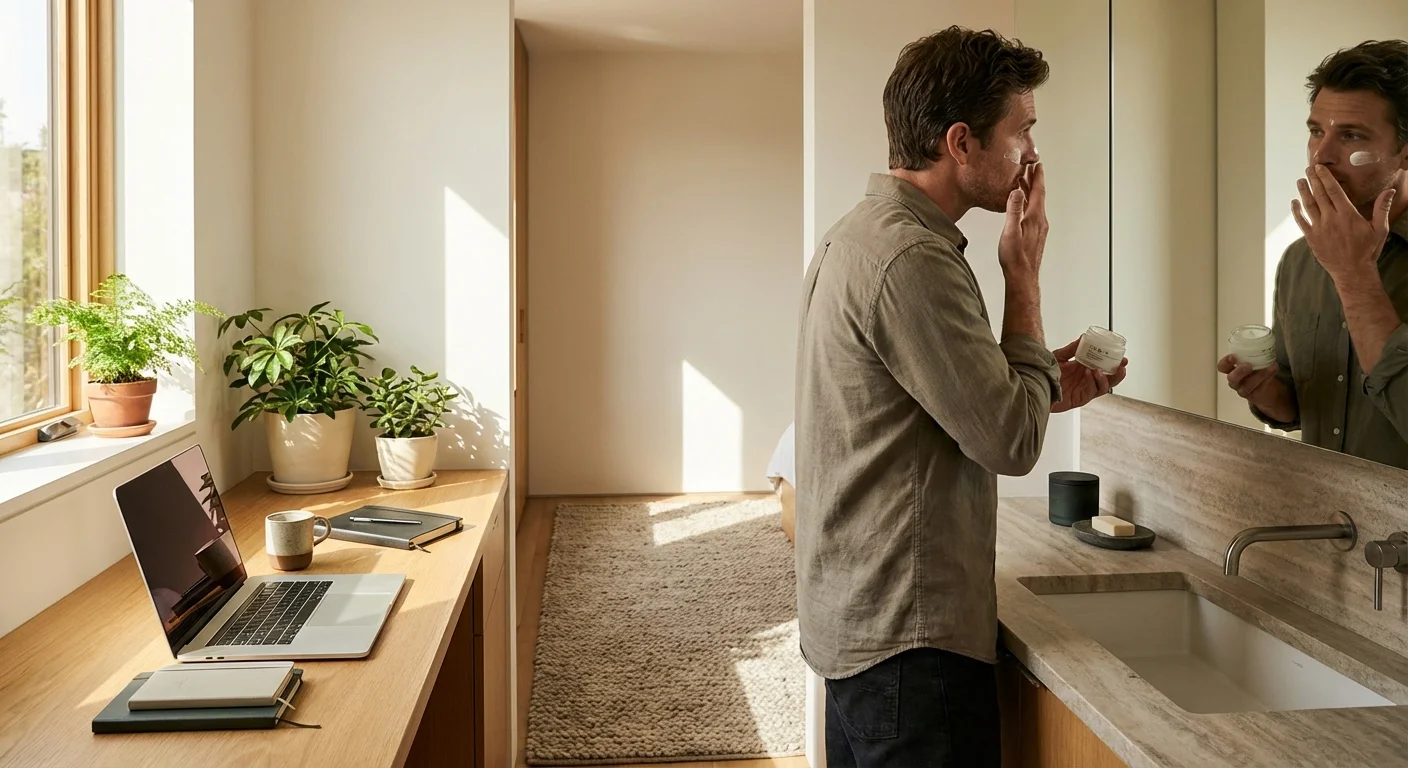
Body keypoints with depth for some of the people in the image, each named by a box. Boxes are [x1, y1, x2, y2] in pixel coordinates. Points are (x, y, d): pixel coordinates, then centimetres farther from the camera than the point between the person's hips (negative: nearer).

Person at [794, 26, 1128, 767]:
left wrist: (1042, 388, 7)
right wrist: (1024, 271, -10)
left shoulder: (857, 234, 11)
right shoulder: (911, 260, -21)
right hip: (908, 634, -10)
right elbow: (1013, 443, -17)